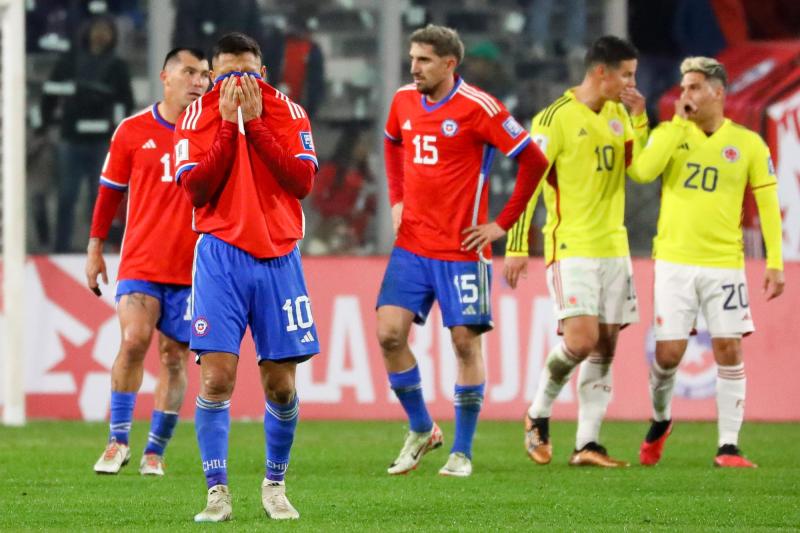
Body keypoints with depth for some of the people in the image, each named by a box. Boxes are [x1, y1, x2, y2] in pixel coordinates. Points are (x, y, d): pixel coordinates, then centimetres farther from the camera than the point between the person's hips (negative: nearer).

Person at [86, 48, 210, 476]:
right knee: (133, 340, -17)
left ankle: (155, 450, 13)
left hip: (192, 267, 1)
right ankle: (118, 440, -5)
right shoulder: (133, 131, 2)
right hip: (140, 263, -1)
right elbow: (110, 190, 11)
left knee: (174, 355, 2)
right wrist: (95, 246, 9)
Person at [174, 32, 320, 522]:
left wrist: (256, 122, -10)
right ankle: (218, 492, -7)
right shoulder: (198, 116, 3)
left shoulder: (288, 113, 4)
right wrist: (228, 124, -11)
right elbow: (196, 188, -9)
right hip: (221, 256, -1)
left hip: (278, 257, 1)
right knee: (217, 376, -12)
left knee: (281, 385, 3)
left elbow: (303, 181, -9)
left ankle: (275, 485, 22)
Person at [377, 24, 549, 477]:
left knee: (466, 341, -1)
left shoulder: (477, 108, -13)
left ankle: (462, 452, 10)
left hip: (461, 250, -5)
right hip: (411, 245, 5)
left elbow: (534, 160, -11)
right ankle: (421, 429, 14)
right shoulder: (404, 102, 6)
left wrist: (503, 223, -10)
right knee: (390, 333, -5)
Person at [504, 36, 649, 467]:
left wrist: (639, 120, 1)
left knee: (605, 347, 3)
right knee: (581, 339, -16)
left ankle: (587, 444, 6)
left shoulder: (618, 115, 11)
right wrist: (517, 247, -14)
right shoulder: (555, 119, -11)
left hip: (613, 247, 7)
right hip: (571, 248, -7)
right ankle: (538, 416, 7)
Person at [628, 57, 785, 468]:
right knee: (669, 352, -2)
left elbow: (767, 205, 4)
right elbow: (641, 172, -16)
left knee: (728, 350, -6)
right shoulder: (670, 133, 3)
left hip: (725, 264, 0)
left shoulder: (747, 143, 2)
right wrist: (679, 124, -13)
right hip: (674, 262, 0)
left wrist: (775, 264, -2)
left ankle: (728, 446, 0)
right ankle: (660, 421, 26)